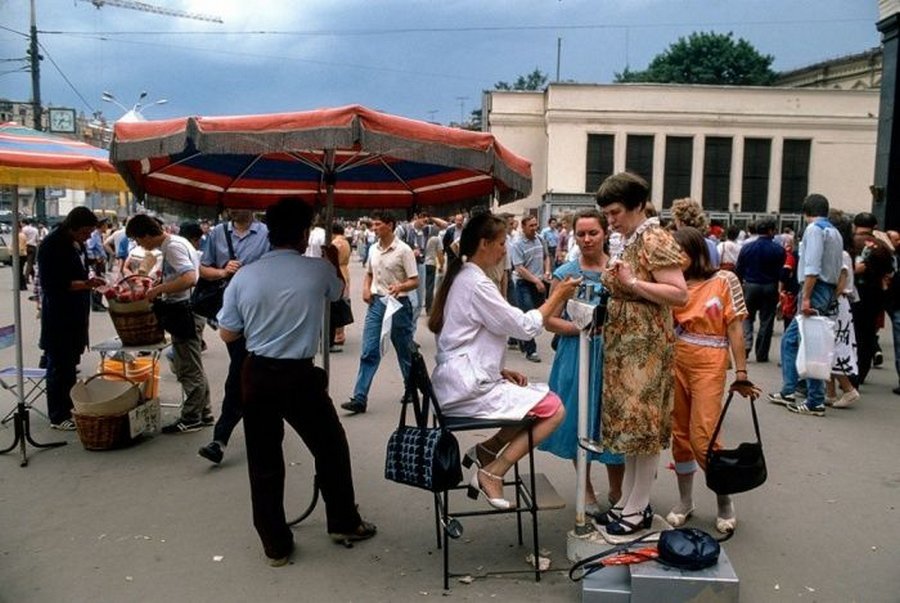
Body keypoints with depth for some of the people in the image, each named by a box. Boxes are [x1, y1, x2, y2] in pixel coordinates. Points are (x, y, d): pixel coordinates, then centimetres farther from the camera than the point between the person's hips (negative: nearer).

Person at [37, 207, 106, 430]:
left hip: (76, 314, 8)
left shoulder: (76, 244, 10)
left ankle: (68, 408, 26)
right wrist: (85, 284, -25)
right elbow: (52, 284, -20)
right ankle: (58, 417, 8)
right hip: (58, 317, -8)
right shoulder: (51, 246, -16)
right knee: (59, 366, -1)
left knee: (70, 363, 15)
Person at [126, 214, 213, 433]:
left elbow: (189, 278, -30)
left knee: (188, 369, -1)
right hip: (185, 310, 10)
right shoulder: (176, 242, 13)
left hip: (183, 309, -10)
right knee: (193, 366, 16)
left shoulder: (173, 247, -17)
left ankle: (191, 418, 8)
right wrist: (159, 287, 12)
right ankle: (203, 413, 25)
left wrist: (158, 289, -23)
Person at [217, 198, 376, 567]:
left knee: (264, 461, 11)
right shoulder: (319, 270, -7)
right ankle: (344, 524, 28)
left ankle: (275, 544, 21)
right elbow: (337, 292, 17)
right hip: (300, 375, -2)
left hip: (256, 375, 3)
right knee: (330, 447, 17)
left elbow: (227, 334, 3)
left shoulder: (244, 276, -3)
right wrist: (333, 262, 34)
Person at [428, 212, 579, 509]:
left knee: (543, 400, 13)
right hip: (468, 388, -10)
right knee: (553, 409, -9)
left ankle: (485, 451, 8)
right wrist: (558, 295, -1)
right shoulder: (477, 284, -16)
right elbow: (525, 326, -14)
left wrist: (500, 371, 11)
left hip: (463, 381, 10)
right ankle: (492, 472, -6)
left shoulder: (462, 277, 15)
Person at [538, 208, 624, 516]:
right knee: (581, 420, 8)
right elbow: (550, 320, 0)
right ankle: (586, 490, 28)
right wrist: (579, 327, -15)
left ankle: (616, 492, 25)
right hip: (577, 355, 0)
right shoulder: (565, 274, 2)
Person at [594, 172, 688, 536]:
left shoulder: (655, 240, -13)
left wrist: (632, 282, -23)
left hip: (646, 346, -9)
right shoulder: (625, 241, 13)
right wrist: (607, 288, 9)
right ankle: (626, 501, 23)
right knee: (628, 422, 13)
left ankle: (638, 509, 10)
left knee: (642, 423, -1)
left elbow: (680, 294, -21)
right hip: (622, 344, 9)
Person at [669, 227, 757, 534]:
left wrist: (741, 373, -5)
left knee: (702, 437, -8)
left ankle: (725, 501, 15)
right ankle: (685, 501, 24)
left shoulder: (724, 280, -1)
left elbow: (735, 328, -2)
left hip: (708, 365, -4)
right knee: (679, 433, 8)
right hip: (675, 362, 4)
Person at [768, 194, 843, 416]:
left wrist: (806, 297, -21)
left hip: (815, 290, -9)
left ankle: (815, 403, 1)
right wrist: (833, 297, 16)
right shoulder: (835, 232, 19)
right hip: (829, 292, 9)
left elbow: (812, 267, -19)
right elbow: (837, 269, 15)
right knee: (789, 339, 14)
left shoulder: (814, 229, -9)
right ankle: (788, 392, 16)